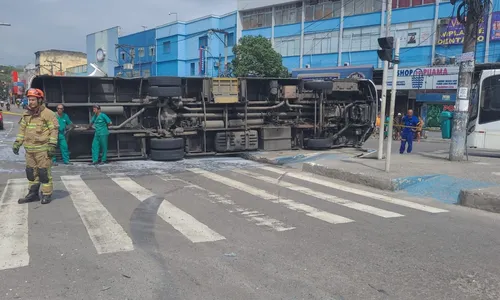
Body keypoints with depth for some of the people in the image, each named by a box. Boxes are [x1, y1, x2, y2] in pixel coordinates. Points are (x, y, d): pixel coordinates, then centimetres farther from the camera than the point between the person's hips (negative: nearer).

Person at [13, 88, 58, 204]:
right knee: (31, 172, 13)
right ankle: (33, 194, 24)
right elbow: (22, 129, 21)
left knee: (44, 172, -3)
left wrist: (52, 145, -16)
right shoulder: (26, 114, 14)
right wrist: (17, 143, 15)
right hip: (29, 149, 7)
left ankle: (47, 195, 8)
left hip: (43, 149, -7)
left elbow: (54, 130, -11)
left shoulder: (48, 113, -8)